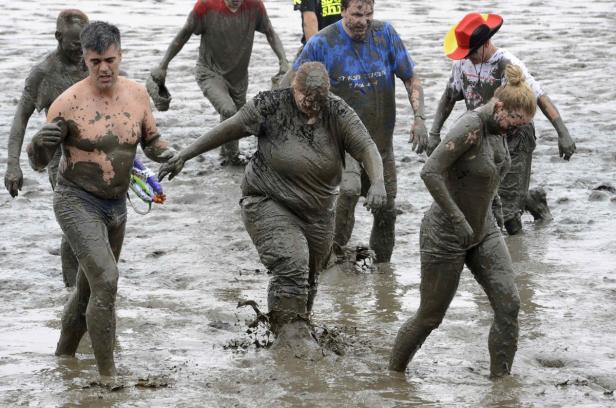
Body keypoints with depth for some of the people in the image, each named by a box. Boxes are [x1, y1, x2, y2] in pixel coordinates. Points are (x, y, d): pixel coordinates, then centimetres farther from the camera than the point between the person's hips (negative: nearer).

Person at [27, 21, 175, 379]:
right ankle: (107, 373, -16)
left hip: (116, 205, 6)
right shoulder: (69, 103, -18)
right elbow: (39, 161, -11)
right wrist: (42, 142, -34)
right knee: (105, 280, -23)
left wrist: (166, 153, -13)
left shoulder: (137, 94, -5)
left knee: (91, 290, 19)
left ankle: (64, 356, 41)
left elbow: (152, 140, 10)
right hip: (77, 202, -6)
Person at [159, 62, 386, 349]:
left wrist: (377, 182, -35)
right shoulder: (272, 106, -15)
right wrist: (184, 156, -10)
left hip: (317, 213, 4)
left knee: (309, 278, 14)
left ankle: (298, 330, 35)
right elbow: (228, 129, -10)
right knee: (290, 264, -24)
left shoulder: (338, 114, -8)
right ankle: (291, 331, -18)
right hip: (269, 204, -4)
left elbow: (366, 148, -15)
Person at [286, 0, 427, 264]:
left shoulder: (385, 34, -3)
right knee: (349, 189, -31)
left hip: (381, 139, 4)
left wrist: (419, 118, -9)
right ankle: (336, 252, -12)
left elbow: (411, 79, 4)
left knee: (386, 209, 9)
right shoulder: (322, 43, -10)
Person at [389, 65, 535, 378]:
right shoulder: (470, 127, -26)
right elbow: (430, 172, -33)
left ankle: (500, 377, 2)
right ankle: (394, 372, 27)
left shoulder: (497, 129, 0)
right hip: (447, 236, -8)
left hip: (484, 232, 8)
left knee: (509, 305, -6)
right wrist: (458, 220, -31)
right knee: (430, 316, 5)